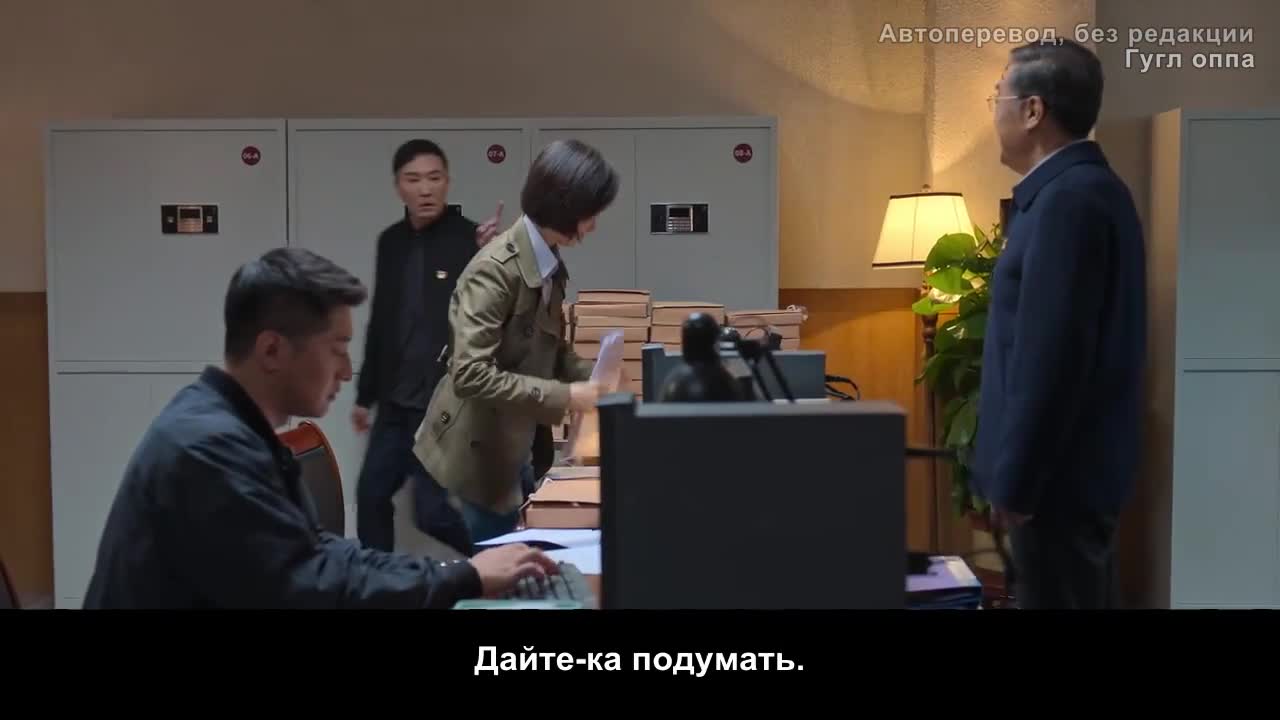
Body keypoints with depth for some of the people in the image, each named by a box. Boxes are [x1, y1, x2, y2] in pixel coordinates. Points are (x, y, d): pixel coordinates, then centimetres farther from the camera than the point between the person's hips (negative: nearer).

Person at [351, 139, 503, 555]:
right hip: (396, 403, 6)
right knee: (370, 495, 10)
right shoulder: (390, 242, 9)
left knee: (432, 511, -9)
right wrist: (365, 395, 19)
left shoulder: (469, 239, -8)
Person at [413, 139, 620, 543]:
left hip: (510, 451, 9)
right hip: (471, 457, -9)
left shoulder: (549, 266, 5)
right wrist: (564, 396, -26)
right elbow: (471, 374, -29)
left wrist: (595, 376, -4)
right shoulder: (496, 270, -23)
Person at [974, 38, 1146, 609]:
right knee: (1074, 596, 16)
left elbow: (1051, 355, -24)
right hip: (1066, 467, 10)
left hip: (1056, 475, -10)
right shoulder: (1079, 189, 12)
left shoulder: (1069, 198, -20)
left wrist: (1015, 481, -19)